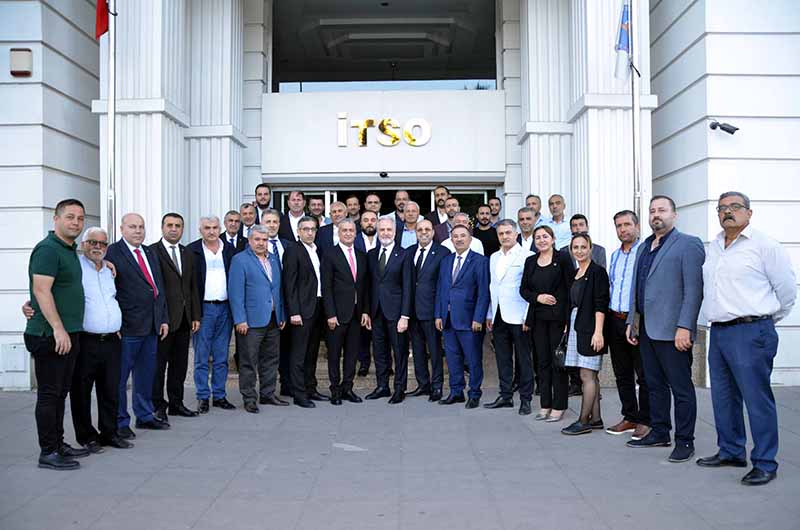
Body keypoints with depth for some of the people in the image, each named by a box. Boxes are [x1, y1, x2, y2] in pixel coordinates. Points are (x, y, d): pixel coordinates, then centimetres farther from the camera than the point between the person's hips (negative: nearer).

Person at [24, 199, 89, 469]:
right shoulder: (48, 249, -13)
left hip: (68, 335, 9)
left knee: (60, 392, 16)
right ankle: (48, 452, 6)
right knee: (49, 393, -2)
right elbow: (41, 290, -21)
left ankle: (58, 444, 26)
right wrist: (58, 328, -24)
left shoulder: (71, 251, 16)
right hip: (50, 336, -9)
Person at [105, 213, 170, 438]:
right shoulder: (113, 253, -7)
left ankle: (145, 415, 29)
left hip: (151, 326, 7)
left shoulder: (150, 253, 16)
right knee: (120, 377, 4)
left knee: (146, 375, 17)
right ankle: (120, 422, 14)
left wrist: (163, 318, 13)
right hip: (128, 327, -7)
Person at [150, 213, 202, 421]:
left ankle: (176, 403, 20)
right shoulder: (152, 252, -5)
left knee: (180, 364, 11)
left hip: (184, 318, 6)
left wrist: (195, 316, 11)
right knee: (158, 363, 2)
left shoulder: (188, 254, 16)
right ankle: (157, 405, 12)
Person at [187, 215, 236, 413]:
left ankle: (219, 395, 19)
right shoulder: (192, 250, -2)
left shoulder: (229, 249, 9)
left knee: (221, 357, 10)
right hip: (203, 308, -3)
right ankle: (203, 397, 12)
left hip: (225, 308, 3)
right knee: (201, 357, 3)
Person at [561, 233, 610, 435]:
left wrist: (598, 331, -20)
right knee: (591, 376, 12)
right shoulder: (575, 274, 15)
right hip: (576, 327, 8)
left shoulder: (597, 271, -8)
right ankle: (595, 418, 18)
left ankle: (583, 421, -2)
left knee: (587, 375, -6)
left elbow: (601, 304, -14)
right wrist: (569, 328, 15)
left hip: (590, 329, -8)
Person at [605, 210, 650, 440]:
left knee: (644, 375, 0)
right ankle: (630, 417, 23)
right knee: (622, 374, 13)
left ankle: (645, 420, 9)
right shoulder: (614, 255, 17)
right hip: (615, 320, 7)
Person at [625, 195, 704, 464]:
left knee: (681, 388, 2)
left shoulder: (688, 244, -6)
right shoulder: (644, 247, 17)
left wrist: (684, 327, -19)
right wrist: (632, 322, 15)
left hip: (672, 330, -7)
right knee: (655, 385, 15)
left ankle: (684, 441, 11)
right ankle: (659, 433, 27)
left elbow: (694, 289, -13)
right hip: (646, 329, 7)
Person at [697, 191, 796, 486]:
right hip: (718, 331, 7)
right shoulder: (714, 248, 14)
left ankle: (765, 464, 7)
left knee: (757, 398, -4)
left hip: (750, 332, -7)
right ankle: (731, 451, 29)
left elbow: (787, 288, -1)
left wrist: (768, 320, 8)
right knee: (723, 396, 15)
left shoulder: (764, 245, -6)